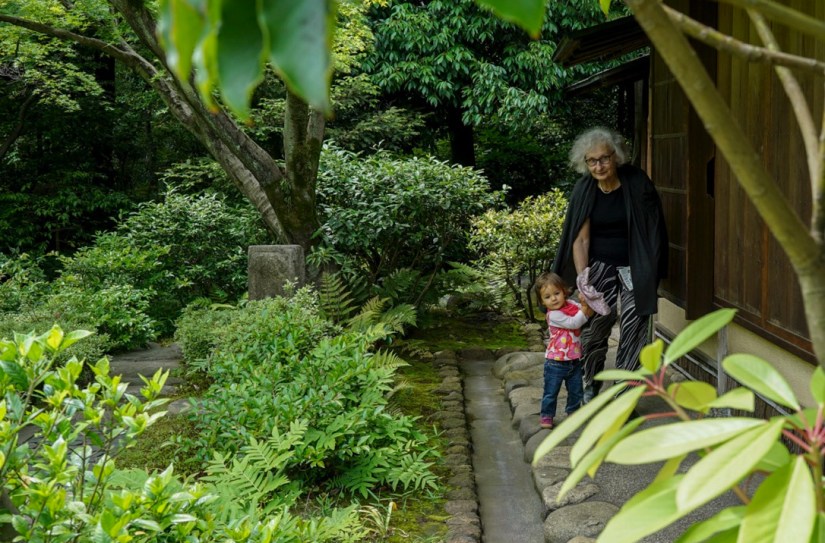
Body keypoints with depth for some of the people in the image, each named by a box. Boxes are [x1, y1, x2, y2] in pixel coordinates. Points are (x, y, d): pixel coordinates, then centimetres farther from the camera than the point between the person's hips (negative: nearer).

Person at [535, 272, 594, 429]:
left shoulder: (571, 305, 0)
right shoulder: (553, 315, -19)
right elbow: (573, 323, -23)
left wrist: (586, 303, -22)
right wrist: (584, 310, -28)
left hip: (575, 360, 6)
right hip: (556, 362, -6)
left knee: (576, 390, 18)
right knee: (551, 391, 5)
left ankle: (573, 411, 36)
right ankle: (546, 415, 19)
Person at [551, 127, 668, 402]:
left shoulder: (636, 183, -12)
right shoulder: (584, 190, -6)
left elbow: (652, 227, -6)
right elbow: (580, 238, -6)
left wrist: (650, 271, -10)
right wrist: (582, 275, -19)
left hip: (634, 266, -1)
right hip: (600, 265, 2)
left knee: (633, 329, -4)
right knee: (593, 328, -2)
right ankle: (591, 389, 19)